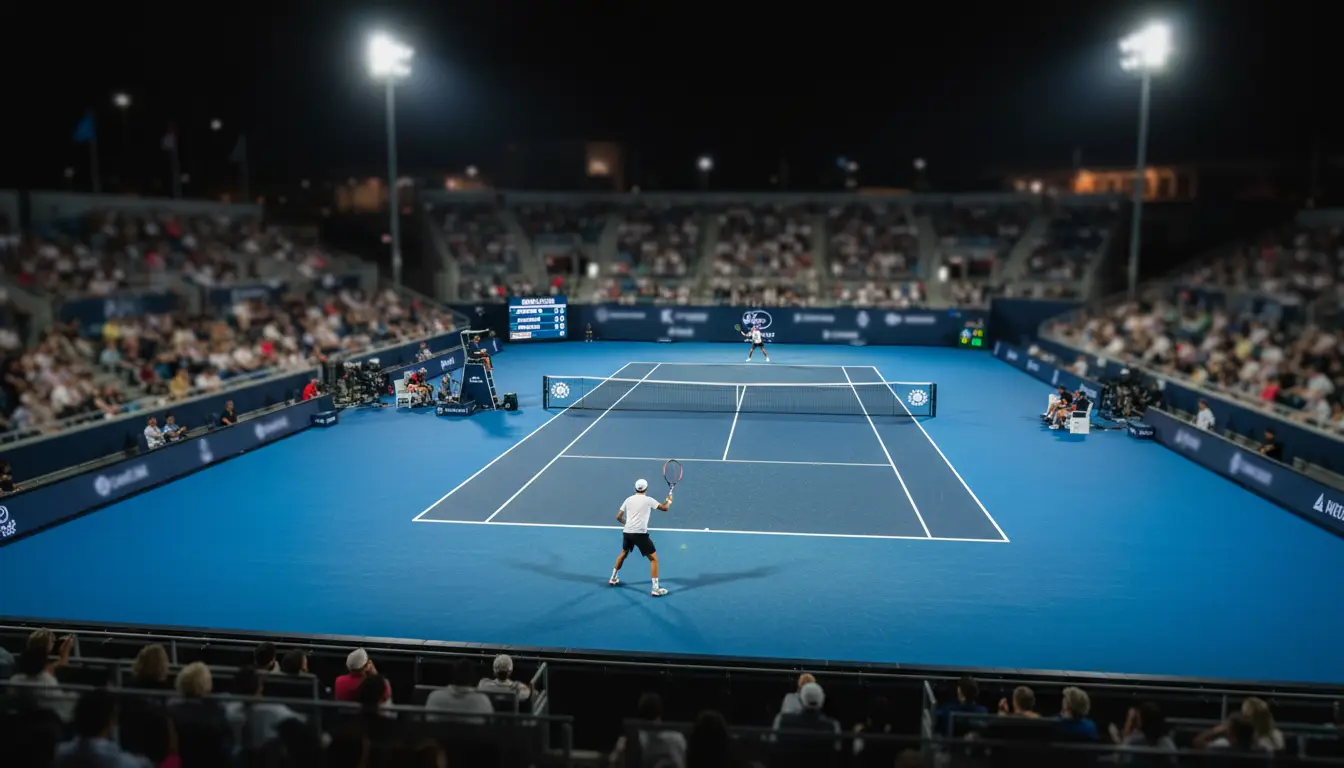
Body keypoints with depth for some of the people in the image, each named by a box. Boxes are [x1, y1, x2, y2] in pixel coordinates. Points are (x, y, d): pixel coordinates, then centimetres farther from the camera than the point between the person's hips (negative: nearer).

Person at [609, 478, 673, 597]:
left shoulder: (628, 500, 10)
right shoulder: (648, 500, -2)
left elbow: (618, 517, 14)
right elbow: (665, 508, 4)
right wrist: (669, 500, 24)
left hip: (627, 532, 5)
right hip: (640, 533, -5)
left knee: (623, 553, 31)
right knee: (653, 558, 0)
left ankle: (613, 578, 43)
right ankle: (655, 588, -8)